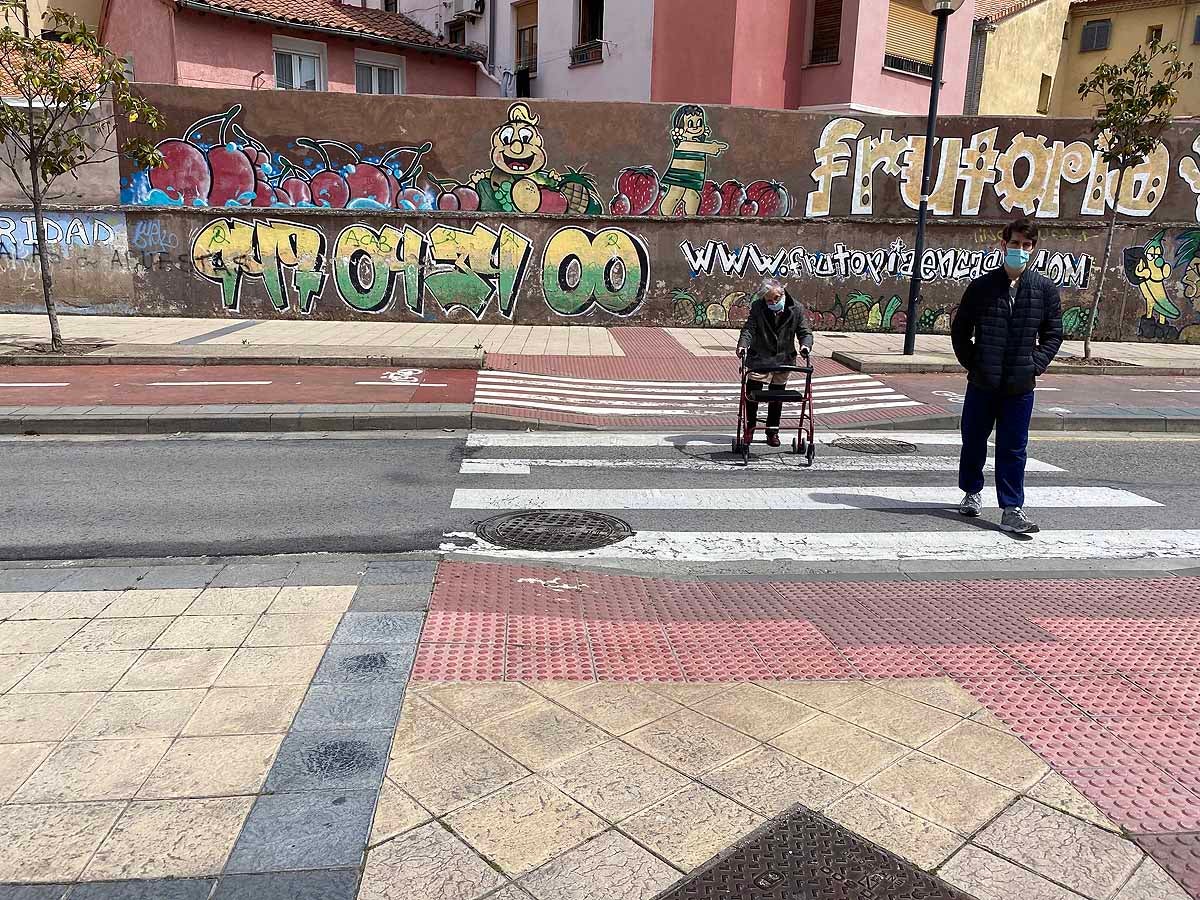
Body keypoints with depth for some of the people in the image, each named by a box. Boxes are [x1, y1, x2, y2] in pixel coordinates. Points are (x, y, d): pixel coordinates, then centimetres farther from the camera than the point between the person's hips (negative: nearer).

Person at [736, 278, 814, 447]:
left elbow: (805, 331, -4)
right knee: (753, 394, 3)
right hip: (759, 359, -1)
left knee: (777, 398, 10)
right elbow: (749, 328, -12)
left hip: (783, 361, 1)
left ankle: (773, 432, 22)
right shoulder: (757, 308, -8)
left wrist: (805, 344, -26)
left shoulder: (796, 309, -5)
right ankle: (749, 428, 20)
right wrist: (743, 344, -32)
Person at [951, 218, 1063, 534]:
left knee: (1013, 449, 1)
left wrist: (1036, 365, -1)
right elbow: (959, 329, 7)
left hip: (1020, 387, 0)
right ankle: (972, 492, 34)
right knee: (973, 441, 13)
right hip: (982, 383, 0)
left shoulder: (1045, 289, 3)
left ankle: (1012, 510, 7)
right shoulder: (982, 286, 0)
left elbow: (1053, 333, 11)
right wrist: (971, 363, 0)